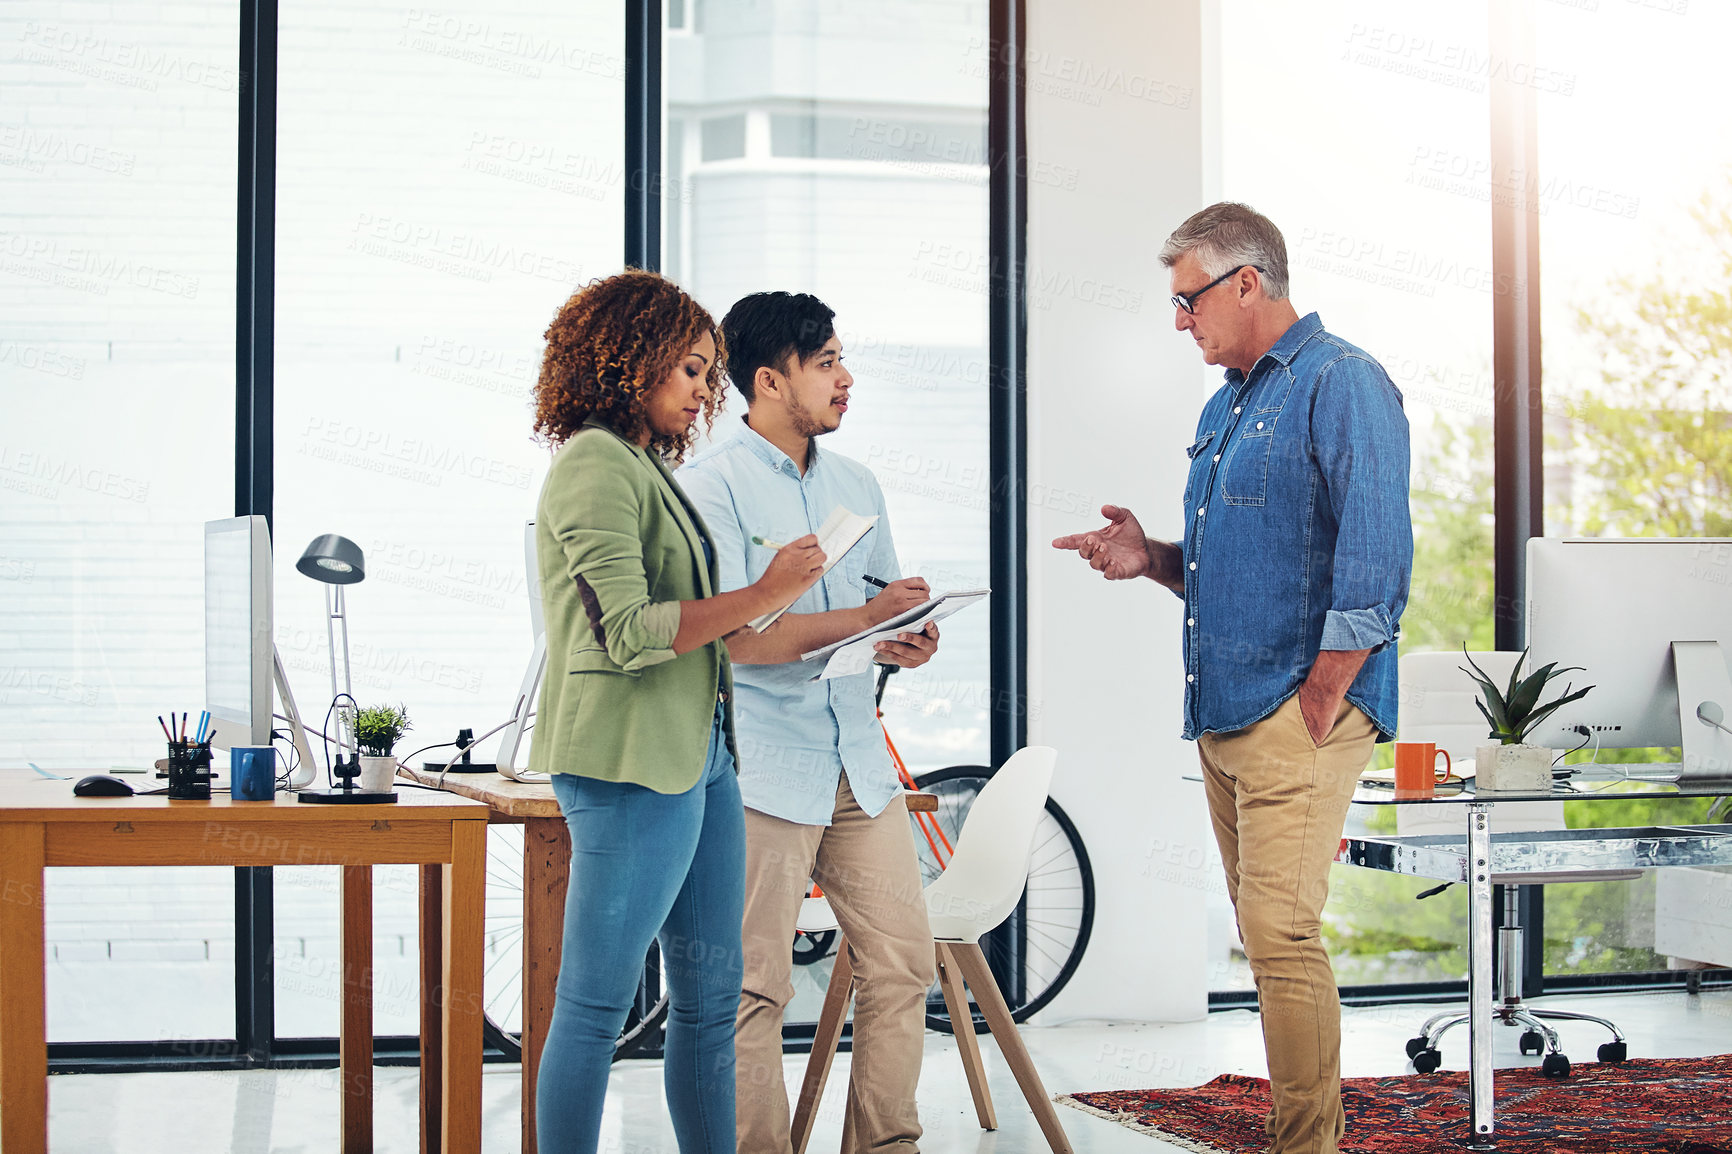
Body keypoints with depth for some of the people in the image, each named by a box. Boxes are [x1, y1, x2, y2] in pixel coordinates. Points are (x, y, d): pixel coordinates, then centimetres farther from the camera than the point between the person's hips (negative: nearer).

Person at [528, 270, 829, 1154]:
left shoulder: (648, 468, 19)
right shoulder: (595, 465, -10)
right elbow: (627, 631, -19)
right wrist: (762, 596, -16)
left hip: (695, 755, 10)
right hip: (632, 760, -10)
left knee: (711, 996, 11)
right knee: (596, 1007, -4)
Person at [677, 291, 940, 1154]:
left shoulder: (855, 485, 16)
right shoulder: (712, 485, -6)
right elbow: (734, 635, -15)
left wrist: (907, 643, -3)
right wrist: (863, 618, -18)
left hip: (859, 765, 6)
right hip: (763, 773, -6)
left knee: (902, 965, 4)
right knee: (754, 991, -3)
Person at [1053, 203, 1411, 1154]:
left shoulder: (1342, 385, -9)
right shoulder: (1226, 407, 20)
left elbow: (1373, 567, -16)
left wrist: (1314, 710, -18)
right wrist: (1155, 560, 7)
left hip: (1300, 715, -9)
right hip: (1222, 716, 9)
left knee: (1280, 932, -13)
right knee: (1264, 936, 10)